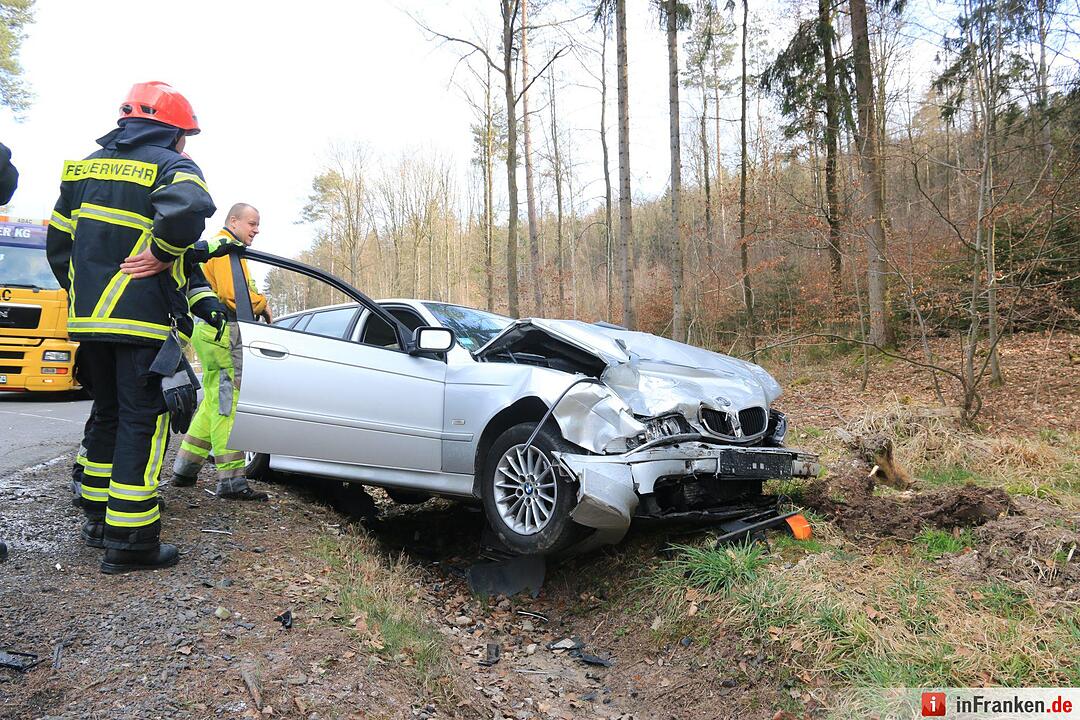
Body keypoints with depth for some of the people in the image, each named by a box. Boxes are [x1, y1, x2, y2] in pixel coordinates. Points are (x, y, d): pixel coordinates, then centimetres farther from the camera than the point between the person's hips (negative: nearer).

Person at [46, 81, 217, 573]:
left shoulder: (86, 166, 18)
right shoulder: (171, 165, -5)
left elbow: (58, 239, 19)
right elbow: (190, 209, -29)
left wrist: (81, 292, 23)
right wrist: (164, 253, -15)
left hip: (88, 317, 7)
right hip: (143, 320, -7)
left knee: (108, 414, 19)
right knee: (142, 422, -3)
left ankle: (97, 516, 29)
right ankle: (129, 539, -3)